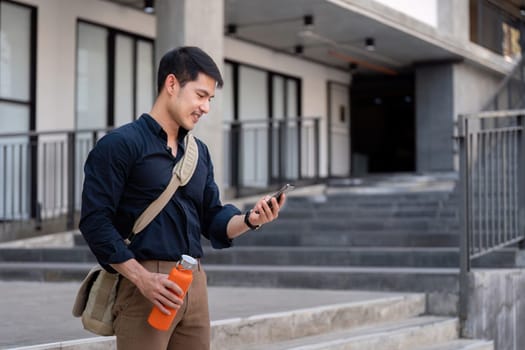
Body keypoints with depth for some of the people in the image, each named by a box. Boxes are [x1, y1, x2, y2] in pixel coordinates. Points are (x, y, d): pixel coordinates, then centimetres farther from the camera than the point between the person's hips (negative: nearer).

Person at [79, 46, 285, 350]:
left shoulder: (199, 152, 17)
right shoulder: (120, 144, -6)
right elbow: (95, 221, -12)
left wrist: (249, 220, -5)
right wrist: (143, 279, -18)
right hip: (143, 283, -7)